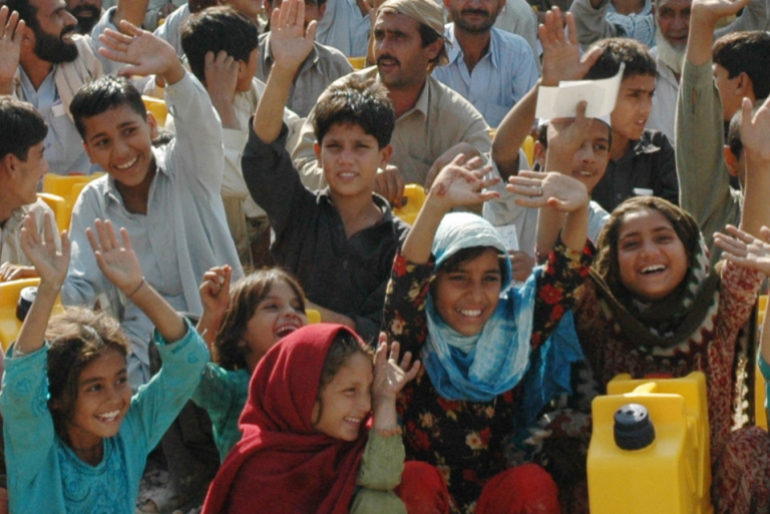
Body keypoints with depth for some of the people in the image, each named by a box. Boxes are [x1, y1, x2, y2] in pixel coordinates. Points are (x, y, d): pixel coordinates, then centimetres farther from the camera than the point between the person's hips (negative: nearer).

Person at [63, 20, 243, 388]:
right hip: (145, 341, 2)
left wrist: (172, 69, -45)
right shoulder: (92, 202, 8)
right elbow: (80, 287, 6)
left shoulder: (189, 169, -2)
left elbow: (199, 122, -24)